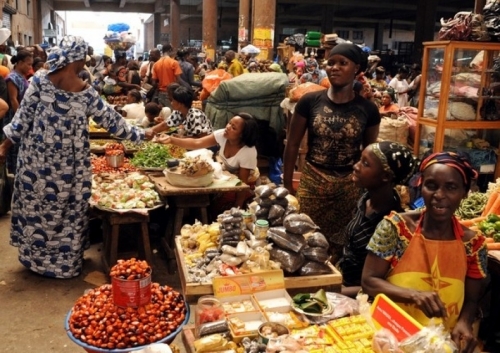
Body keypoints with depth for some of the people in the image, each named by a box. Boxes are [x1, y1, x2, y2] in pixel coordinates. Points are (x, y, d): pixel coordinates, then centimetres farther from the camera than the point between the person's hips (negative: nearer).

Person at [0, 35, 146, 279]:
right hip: (69, 163, -1)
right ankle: (65, 261, 21)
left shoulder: (40, 80, -6)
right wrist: (141, 134, 11)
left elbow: (23, 117, -4)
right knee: (67, 209, 10)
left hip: (37, 159, 2)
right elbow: (111, 121, 0)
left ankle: (36, 257, 27)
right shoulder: (86, 91, -7)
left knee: (37, 207, 13)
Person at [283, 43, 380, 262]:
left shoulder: (368, 110, -2)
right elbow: (292, 145, 1)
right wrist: (287, 185, 1)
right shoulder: (309, 102, -5)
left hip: (350, 186, 1)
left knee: (342, 245, 8)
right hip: (311, 182, 0)